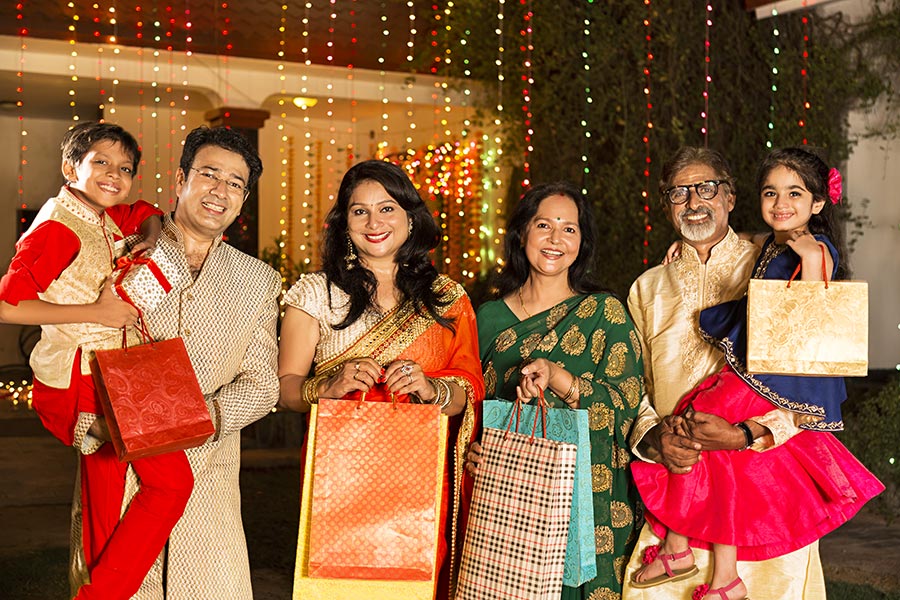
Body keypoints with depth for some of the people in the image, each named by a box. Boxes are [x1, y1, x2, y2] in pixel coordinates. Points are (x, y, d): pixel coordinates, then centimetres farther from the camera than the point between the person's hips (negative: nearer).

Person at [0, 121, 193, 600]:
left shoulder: (108, 219, 10)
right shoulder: (59, 227, -15)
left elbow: (147, 214, 32)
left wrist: (149, 238, 8)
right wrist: (96, 312, -20)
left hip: (110, 376, 9)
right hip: (83, 378, -9)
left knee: (105, 498, 17)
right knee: (171, 480, -9)